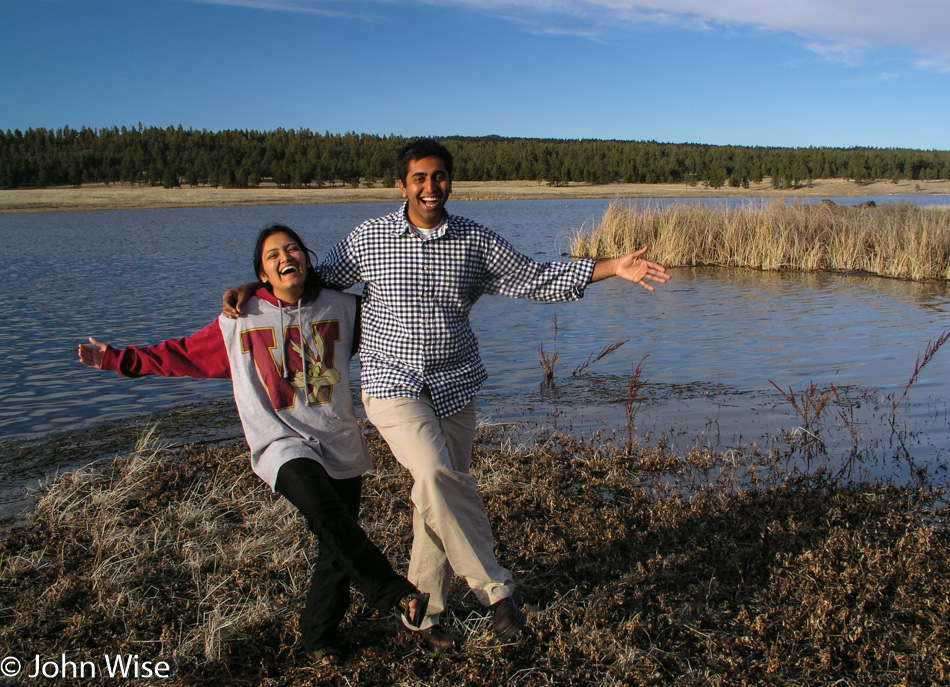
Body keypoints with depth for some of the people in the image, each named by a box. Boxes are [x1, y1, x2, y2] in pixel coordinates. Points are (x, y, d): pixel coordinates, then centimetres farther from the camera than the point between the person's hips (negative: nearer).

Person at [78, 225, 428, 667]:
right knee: (327, 513, -32)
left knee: (337, 548, 5)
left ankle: (318, 636, 28)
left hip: (340, 446, 3)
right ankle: (398, 597, -23)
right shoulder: (240, 321, 5)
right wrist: (117, 359, 11)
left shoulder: (342, 308, 7)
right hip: (283, 444, -3)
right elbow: (184, 355, 13)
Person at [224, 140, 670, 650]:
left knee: (439, 497, 6)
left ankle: (426, 609, 25)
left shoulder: (476, 242, 4)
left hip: (455, 388, 3)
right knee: (437, 476, -25)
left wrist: (613, 268, -1)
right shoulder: (368, 238, 0)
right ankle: (495, 589, -11)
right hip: (392, 384, -2)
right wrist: (249, 288, 3)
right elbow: (314, 279, 13)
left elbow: (539, 280, 6)